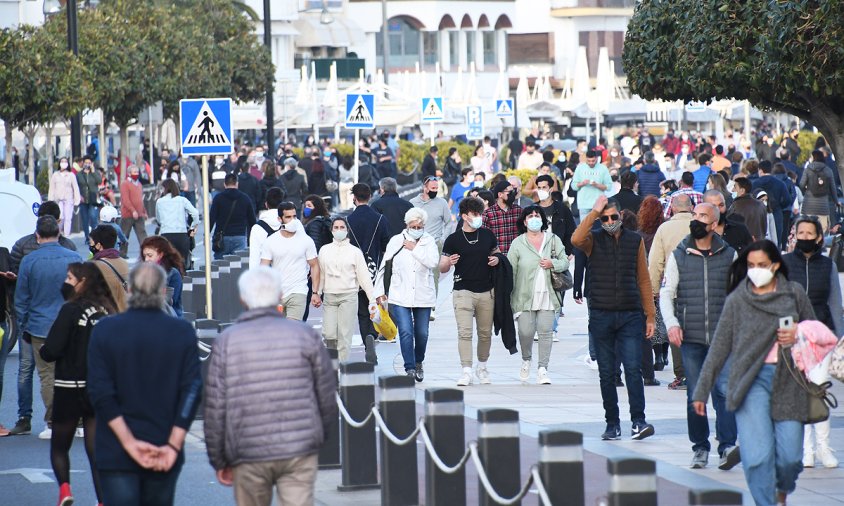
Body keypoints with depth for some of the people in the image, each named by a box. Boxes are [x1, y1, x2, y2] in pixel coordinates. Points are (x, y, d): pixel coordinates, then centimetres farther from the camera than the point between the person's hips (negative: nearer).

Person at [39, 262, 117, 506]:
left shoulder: (71, 310, -14)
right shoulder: (107, 311, 0)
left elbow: (52, 350, -17)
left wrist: (43, 350, 4)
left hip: (70, 388, -4)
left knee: (59, 446, 14)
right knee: (96, 449, 7)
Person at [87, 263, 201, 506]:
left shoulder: (105, 330, -3)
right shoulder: (183, 333, 0)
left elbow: (100, 393, -9)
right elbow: (192, 391, -7)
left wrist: (130, 443, -9)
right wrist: (173, 446, -7)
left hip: (116, 455, -2)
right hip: (165, 455, 2)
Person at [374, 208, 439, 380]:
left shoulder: (429, 241, 5)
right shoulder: (396, 241, 4)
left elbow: (433, 261, -12)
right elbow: (384, 266, 7)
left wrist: (415, 248, -10)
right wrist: (380, 291, 5)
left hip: (423, 295, 1)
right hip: (400, 295, -1)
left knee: (422, 333, 8)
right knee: (406, 332, -12)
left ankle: (418, 363, 30)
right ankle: (409, 368, -10)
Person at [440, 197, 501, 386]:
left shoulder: (487, 235, 9)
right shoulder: (453, 240, 0)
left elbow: (498, 254, 22)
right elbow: (442, 268, 3)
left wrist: (496, 260, -2)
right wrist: (449, 262, -21)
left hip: (486, 292, 3)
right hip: (463, 291, -3)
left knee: (485, 332, 9)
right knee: (464, 332, -12)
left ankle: (482, 367, 26)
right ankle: (466, 372, -14)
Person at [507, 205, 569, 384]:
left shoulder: (553, 240, 8)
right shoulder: (518, 243, 3)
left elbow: (565, 262, 10)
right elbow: (511, 271, 2)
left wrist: (553, 264, -12)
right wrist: (510, 297, -3)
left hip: (547, 296, 1)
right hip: (525, 296, -1)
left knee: (546, 332, -5)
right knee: (526, 332, -1)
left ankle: (542, 369, 0)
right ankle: (526, 360, 28)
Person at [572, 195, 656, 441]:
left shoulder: (635, 240, 9)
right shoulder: (594, 240, 4)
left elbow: (643, 279, 12)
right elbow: (576, 239, -21)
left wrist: (650, 315, 9)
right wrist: (595, 211, -16)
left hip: (630, 315, 0)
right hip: (601, 316, 0)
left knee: (633, 369, -11)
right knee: (606, 374, 5)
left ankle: (638, 421, -13)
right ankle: (612, 424, 11)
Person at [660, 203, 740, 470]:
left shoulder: (729, 255, 7)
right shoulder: (678, 256, 7)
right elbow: (666, 293, 7)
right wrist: (671, 323, -8)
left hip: (722, 337, -1)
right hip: (690, 337, 1)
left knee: (724, 390, -14)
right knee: (694, 395, 3)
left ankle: (727, 446, -17)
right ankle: (700, 448, 13)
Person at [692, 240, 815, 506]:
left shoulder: (794, 293, 8)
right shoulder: (737, 300, 5)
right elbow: (719, 348, 8)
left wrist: (797, 336, -6)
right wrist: (701, 392, 7)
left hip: (788, 381, 1)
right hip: (751, 381, -1)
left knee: (790, 456, 0)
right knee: (757, 456, -14)